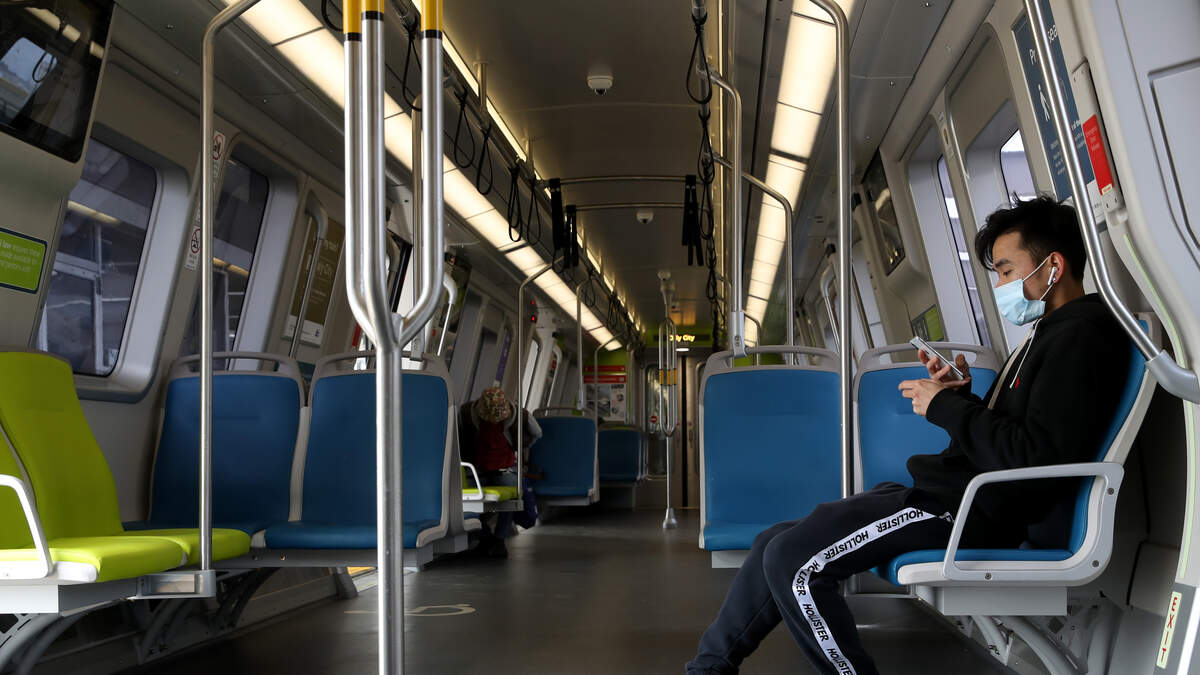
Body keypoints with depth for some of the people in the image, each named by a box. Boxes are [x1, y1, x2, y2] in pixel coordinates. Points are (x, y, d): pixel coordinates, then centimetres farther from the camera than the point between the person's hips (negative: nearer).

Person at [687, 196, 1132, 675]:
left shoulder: (1080, 336, -12)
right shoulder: (1049, 333, 21)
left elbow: (1037, 459, -23)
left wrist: (946, 407, -13)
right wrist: (962, 397, 6)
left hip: (971, 510, -11)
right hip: (950, 492, 11)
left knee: (793, 562, -20)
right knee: (775, 545, 9)